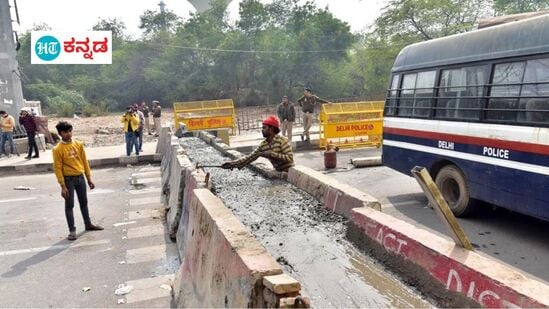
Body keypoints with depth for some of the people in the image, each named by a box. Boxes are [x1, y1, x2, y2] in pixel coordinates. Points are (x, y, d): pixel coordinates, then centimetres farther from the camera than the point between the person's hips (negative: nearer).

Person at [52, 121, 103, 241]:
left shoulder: (78, 144, 3)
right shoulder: (58, 149, -11)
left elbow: (85, 162, 8)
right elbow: (57, 168, -10)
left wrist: (89, 179, 7)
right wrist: (63, 186, -14)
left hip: (80, 177, 5)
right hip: (69, 179, -5)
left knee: (84, 202, 16)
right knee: (69, 205, 3)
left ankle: (88, 224, 30)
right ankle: (72, 230, 11)